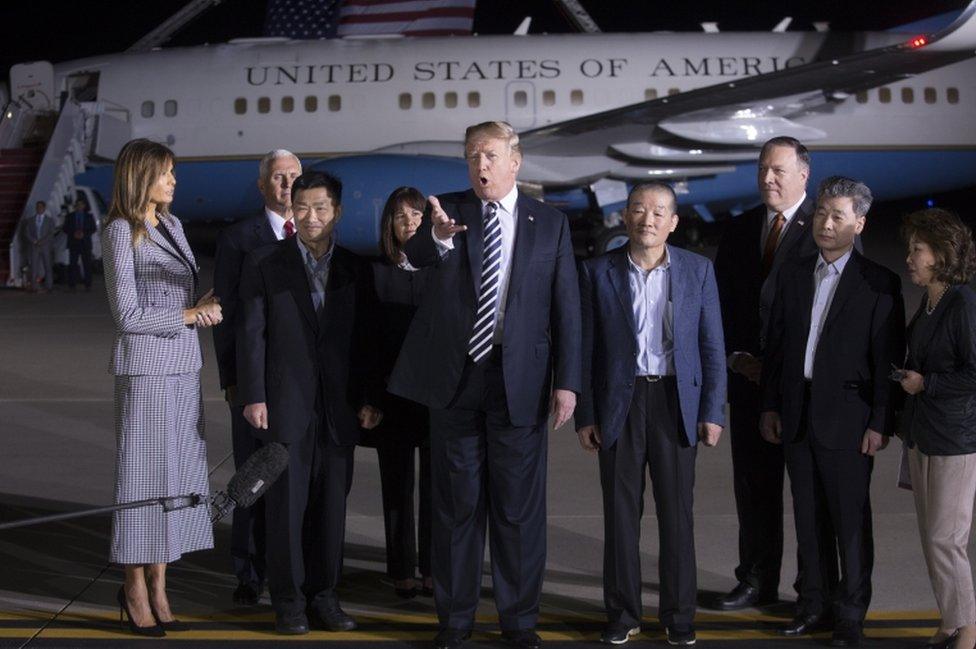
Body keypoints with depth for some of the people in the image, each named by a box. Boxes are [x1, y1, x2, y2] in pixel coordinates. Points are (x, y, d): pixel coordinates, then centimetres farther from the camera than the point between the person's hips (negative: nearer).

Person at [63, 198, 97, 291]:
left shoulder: (89, 216, 12)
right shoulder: (69, 217, 13)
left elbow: (93, 229, 6)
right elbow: (65, 229, 8)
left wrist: (84, 234, -10)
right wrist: (73, 234, -10)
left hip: (86, 243, 0)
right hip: (73, 244, 0)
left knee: (87, 265, -3)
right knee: (72, 264, -5)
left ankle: (88, 285, -1)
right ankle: (71, 285, -5)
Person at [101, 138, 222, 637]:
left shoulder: (172, 226, 14)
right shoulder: (120, 232, -8)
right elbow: (128, 315, -13)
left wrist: (206, 306, -1)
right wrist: (189, 315, -10)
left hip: (183, 368, 7)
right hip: (145, 369, -7)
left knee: (178, 472, 7)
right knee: (144, 472, -1)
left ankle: (158, 587, 15)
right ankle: (135, 588, 10)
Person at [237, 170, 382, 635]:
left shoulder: (355, 269, 10)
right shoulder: (264, 263, 2)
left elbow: (365, 340, 10)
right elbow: (251, 334, -1)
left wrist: (368, 400, 4)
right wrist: (252, 397, -8)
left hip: (338, 406, 3)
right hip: (285, 403, -2)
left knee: (332, 505, 6)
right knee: (286, 504, 0)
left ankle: (324, 596, 16)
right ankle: (288, 601, 9)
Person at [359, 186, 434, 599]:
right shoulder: (376, 271, 3)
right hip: (393, 392, 0)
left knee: (436, 484, 4)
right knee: (397, 485, 5)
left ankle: (433, 568, 14)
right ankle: (402, 572, 13)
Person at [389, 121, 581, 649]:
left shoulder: (550, 223, 3)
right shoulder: (449, 209, 2)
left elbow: (566, 307, 1)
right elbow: (416, 255, -19)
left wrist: (567, 381, -6)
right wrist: (439, 235, -43)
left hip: (520, 379, 0)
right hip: (455, 375, 1)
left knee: (518, 505, 6)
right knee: (457, 502, 9)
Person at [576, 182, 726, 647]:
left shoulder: (698, 270, 3)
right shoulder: (598, 272, 1)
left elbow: (712, 345, 4)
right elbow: (586, 348, 2)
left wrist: (713, 413, -2)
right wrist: (585, 416, -1)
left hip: (676, 403, 0)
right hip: (618, 404, 0)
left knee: (677, 514, 5)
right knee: (620, 513, 6)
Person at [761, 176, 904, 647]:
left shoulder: (879, 284, -5)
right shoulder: (792, 274, 10)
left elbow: (888, 359, -7)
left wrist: (879, 424, -10)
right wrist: (770, 406, 9)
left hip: (846, 419, -4)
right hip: (797, 414, 5)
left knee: (851, 519, 2)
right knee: (807, 516, 12)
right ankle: (813, 603, 23)